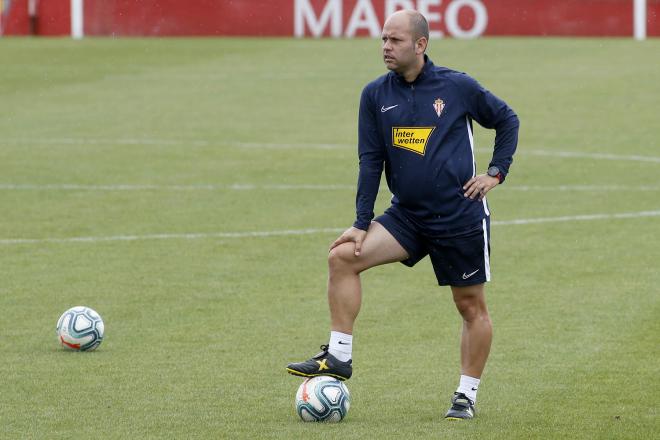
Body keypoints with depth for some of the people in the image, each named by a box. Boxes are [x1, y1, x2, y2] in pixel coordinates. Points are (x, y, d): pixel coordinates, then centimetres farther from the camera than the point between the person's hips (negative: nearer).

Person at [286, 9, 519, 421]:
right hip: (407, 216, 3)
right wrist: (362, 224, 1)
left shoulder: (458, 87, -6)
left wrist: (496, 172, -1)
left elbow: (507, 120, 8)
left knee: (471, 306, 4)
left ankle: (467, 395, 18)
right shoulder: (376, 95, 2)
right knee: (343, 257, -15)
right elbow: (371, 160, 5)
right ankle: (339, 356, -11)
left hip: (462, 217, -3)